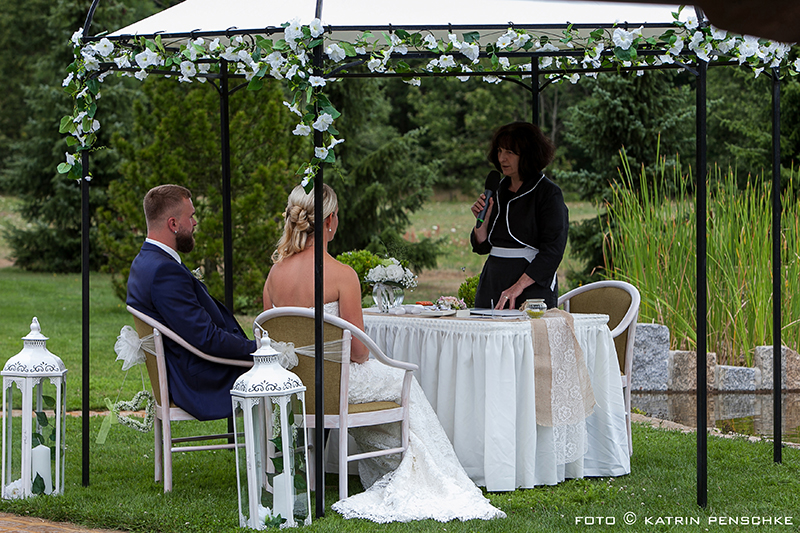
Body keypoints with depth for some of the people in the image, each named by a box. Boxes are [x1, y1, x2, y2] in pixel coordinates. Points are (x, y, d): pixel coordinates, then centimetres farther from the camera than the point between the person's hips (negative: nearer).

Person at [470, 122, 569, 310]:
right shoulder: (498, 190, 13)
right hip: (492, 286, 6)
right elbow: (482, 246, 17)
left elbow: (552, 251, -14)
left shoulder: (549, 193, -6)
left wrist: (518, 286, -21)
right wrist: (482, 220, -3)